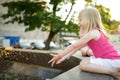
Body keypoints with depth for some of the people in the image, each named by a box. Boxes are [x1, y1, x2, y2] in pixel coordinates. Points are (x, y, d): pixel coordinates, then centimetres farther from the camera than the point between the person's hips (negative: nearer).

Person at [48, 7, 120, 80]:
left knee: (83, 64, -15)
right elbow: (77, 48, 13)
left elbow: (73, 46, -13)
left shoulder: (92, 33, -15)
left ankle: (112, 71, -18)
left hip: (113, 61, -10)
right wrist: (63, 57, 11)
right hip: (111, 59, 10)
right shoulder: (95, 32, 14)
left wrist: (59, 55, -4)